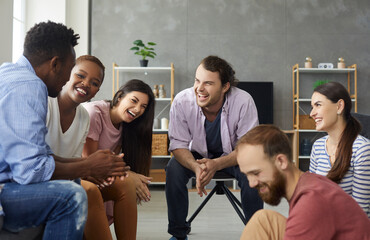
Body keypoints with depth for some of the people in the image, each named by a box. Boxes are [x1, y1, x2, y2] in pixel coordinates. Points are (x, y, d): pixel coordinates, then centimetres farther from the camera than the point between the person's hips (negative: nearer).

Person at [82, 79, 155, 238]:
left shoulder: (123, 126, 7)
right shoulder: (93, 113, -17)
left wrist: (136, 179, -22)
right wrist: (127, 175, -23)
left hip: (97, 177, 7)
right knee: (126, 185, -27)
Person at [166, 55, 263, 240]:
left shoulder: (243, 102, -28)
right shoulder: (182, 101, -24)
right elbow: (178, 145, -16)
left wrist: (216, 164, -40)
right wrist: (196, 167, -39)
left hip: (232, 155, -1)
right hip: (198, 154, 2)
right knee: (174, 169, -25)